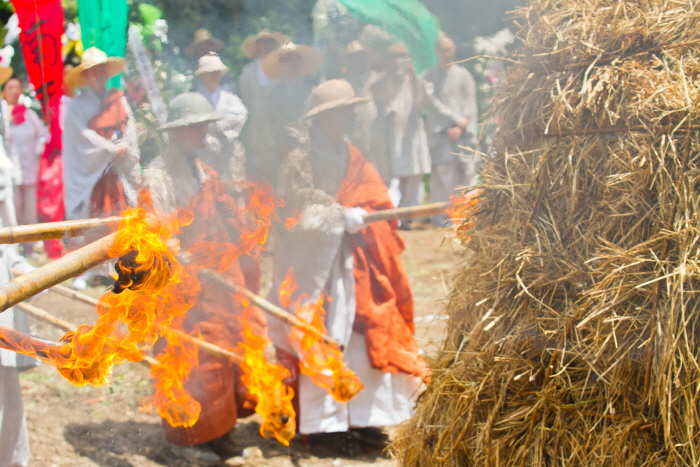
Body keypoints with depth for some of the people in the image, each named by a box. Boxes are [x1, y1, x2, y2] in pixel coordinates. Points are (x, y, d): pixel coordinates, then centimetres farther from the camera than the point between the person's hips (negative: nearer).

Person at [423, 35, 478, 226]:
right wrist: (456, 120, -8)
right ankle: (443, 216, -5)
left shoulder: (463, 74, 11)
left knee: (467, 171, -2)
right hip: (440, 133, -2)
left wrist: (461, 127, -7)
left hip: (463, 133, 2)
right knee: (444, 173, -7)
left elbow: (470, 104, 6)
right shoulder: (430, 76, 6)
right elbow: (433, 105, -1)